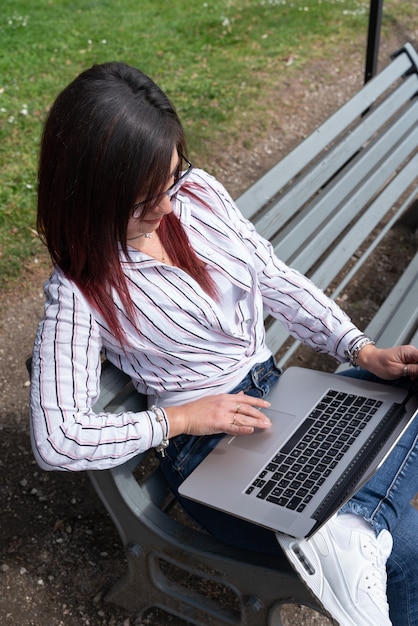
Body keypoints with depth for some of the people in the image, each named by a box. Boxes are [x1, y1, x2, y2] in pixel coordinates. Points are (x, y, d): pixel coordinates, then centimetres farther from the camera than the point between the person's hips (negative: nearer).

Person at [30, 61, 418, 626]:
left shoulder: (198, 193, -1)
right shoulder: (81, 292, -15)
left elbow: (276, 280, 6)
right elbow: (55, 441, -17)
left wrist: (364, 351, -5)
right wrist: (180, 418, -19)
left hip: (279, 392, 8)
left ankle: (348, 529, -22)